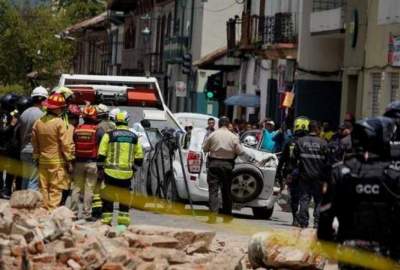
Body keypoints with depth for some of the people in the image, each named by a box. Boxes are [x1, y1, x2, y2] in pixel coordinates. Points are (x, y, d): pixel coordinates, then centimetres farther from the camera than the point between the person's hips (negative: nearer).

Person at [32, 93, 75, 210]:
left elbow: (35, 143, 12)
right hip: (57, 162, -6)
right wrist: (69, 161, -6)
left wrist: (36, 158, 23)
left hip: (43, 161, 6)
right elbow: (67, 144, -14)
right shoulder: (59, 123, -15)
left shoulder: (38, 123, 3)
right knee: (56, 191, -2)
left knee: (43, 189, 12)